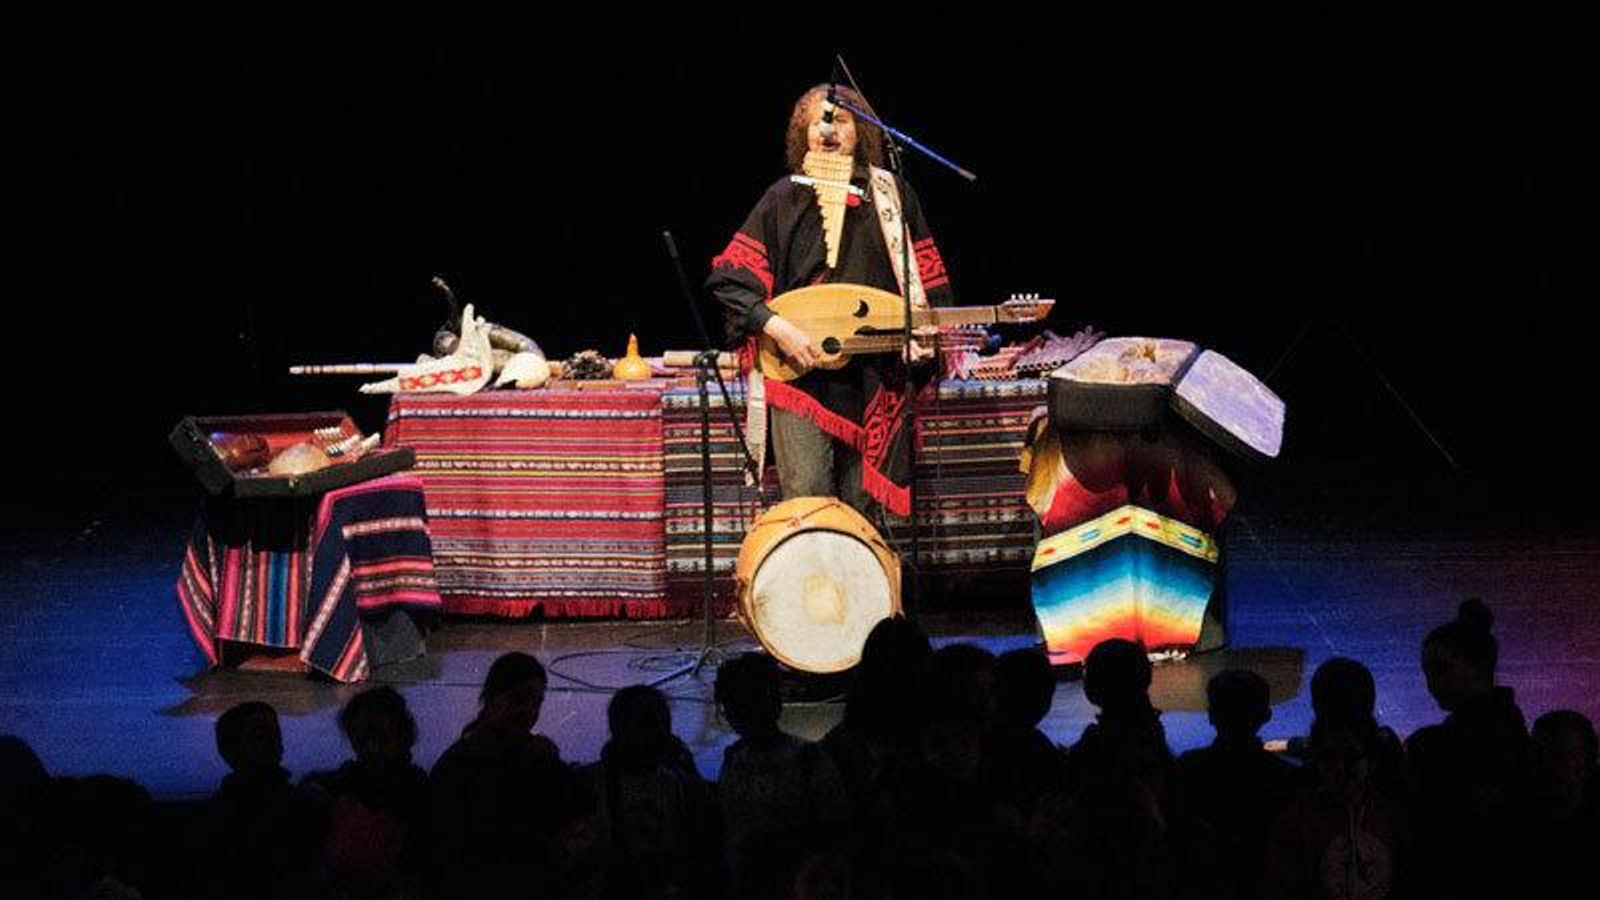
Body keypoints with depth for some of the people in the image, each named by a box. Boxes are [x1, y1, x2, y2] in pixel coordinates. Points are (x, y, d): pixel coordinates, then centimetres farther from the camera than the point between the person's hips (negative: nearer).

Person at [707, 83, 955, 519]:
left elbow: (929, 282, 13)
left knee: (861, 506, 5)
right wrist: (777, 327, -15)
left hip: (873, 378, 2)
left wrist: (925, 334, -5)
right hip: (798, 368, -2)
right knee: (806, 501, -13)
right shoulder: (785, 199, 1)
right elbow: (727, 279, -2)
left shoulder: (892, 195, 7)